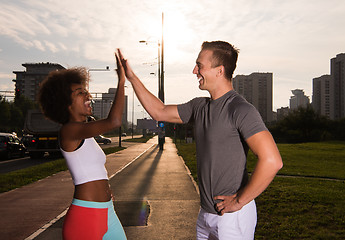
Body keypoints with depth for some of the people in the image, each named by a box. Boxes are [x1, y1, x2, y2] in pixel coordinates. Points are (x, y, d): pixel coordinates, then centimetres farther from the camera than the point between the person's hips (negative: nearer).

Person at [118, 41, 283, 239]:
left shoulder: (241, 109, -18)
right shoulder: (199, 106, 7)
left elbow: (272, 161, -26)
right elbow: (159, 112, 17)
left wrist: (239, 201, -18)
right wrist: (132, 77, 13)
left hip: (233, 215, -8)